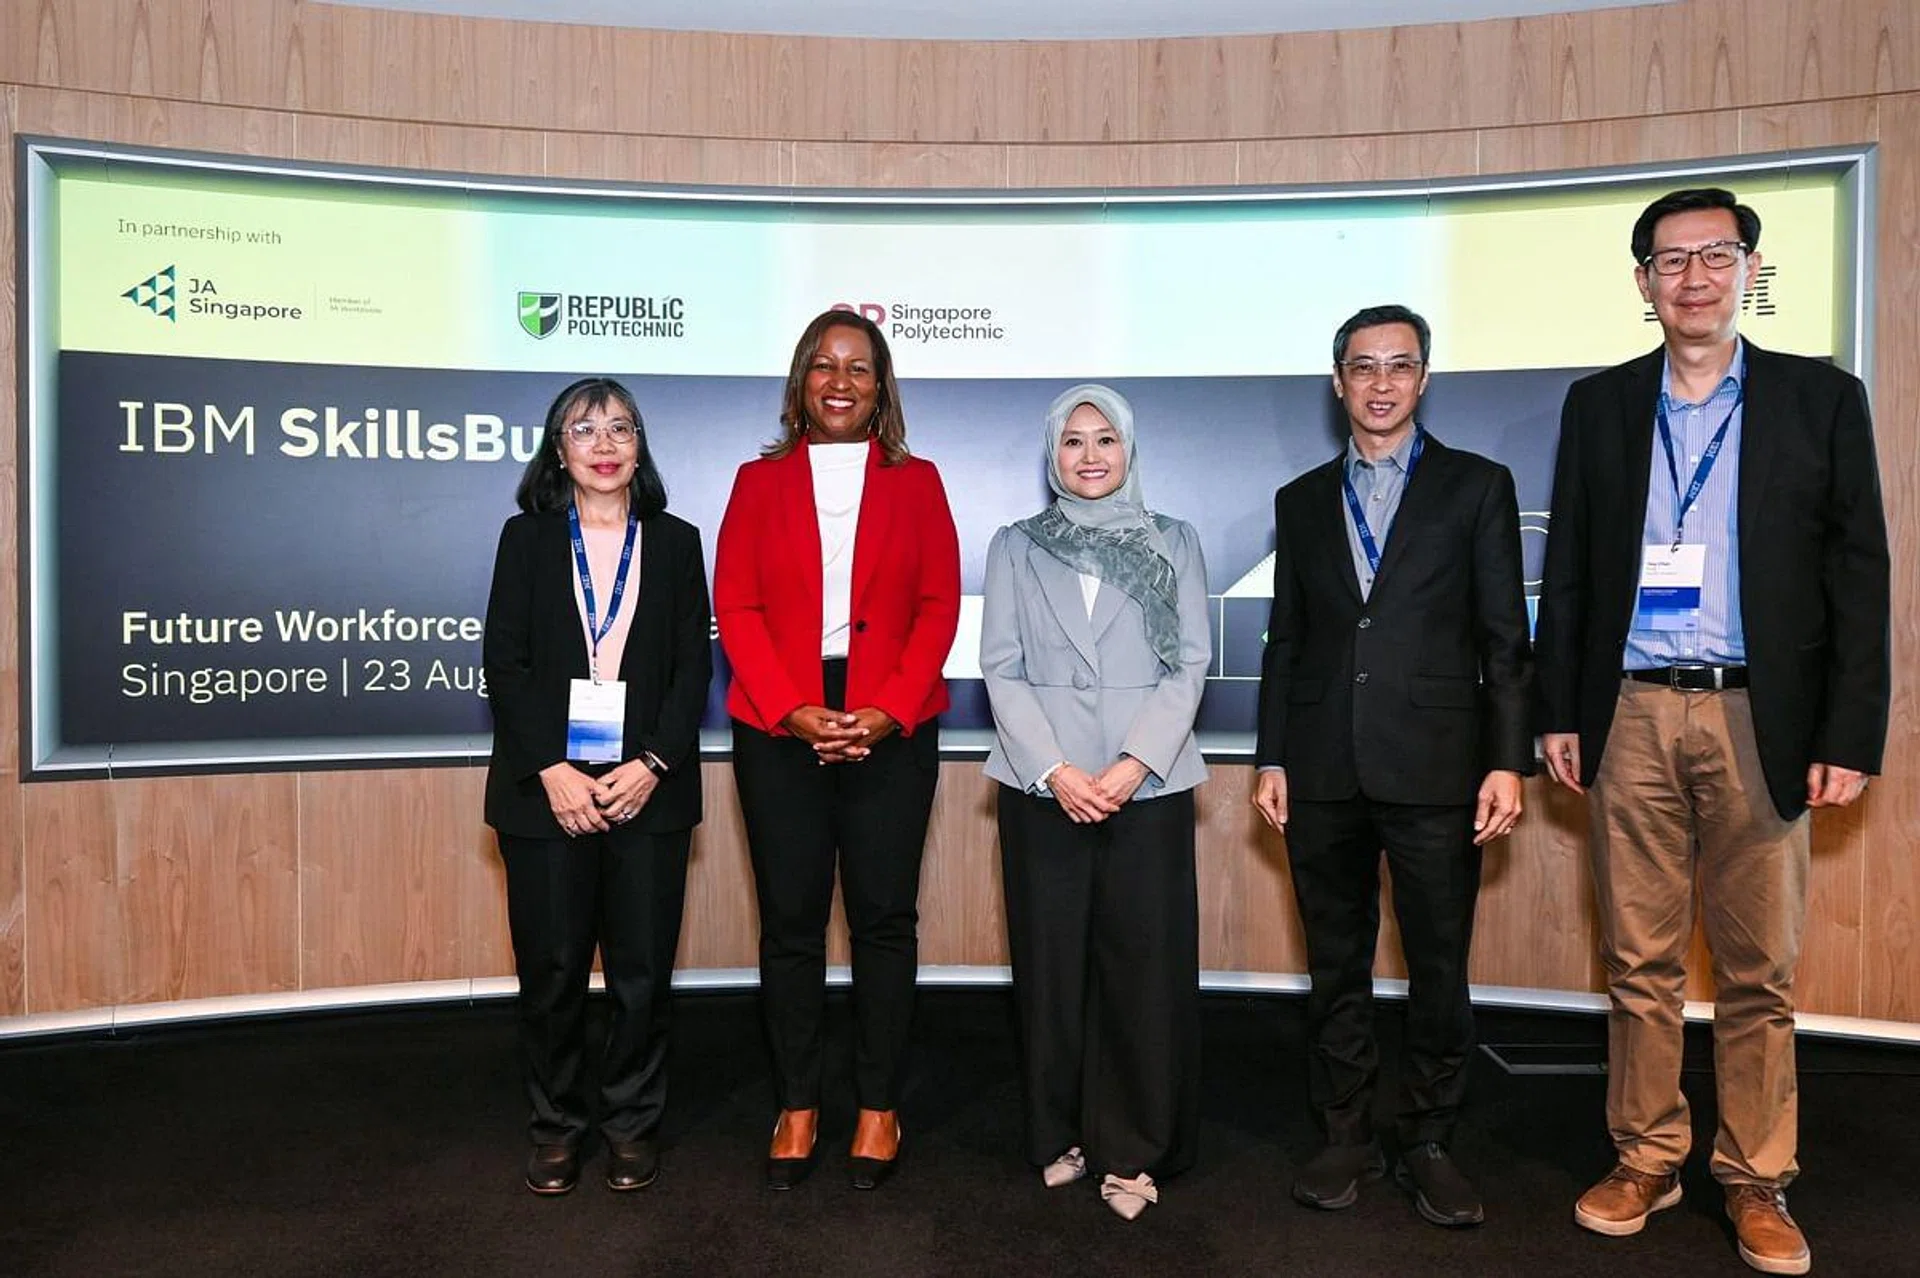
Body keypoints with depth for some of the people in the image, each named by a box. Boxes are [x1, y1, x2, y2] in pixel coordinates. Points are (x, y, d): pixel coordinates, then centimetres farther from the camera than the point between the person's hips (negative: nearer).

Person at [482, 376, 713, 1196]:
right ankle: (556, 1127, 23)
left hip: (647, 788, 0)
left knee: (642, 969, 4)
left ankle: (632, 1122, 22)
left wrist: (652, 765, -10)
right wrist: (552, 773, -10)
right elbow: (504, 663, 0)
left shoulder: (676, 541, 8)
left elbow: (695, 665, 3)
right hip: (547, 790, 0)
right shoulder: (527, 537, 7)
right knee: (551, 969, 5)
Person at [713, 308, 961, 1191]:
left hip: (891, 730, 0)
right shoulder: (760, 481, 10)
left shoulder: (915, 482, 9)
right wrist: (797, 712, -10)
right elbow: (735, 608, 2)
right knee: (790, 919, 5)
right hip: (779, 729, 1)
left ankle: (878, 1108, 16)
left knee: (884, 917, 3)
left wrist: (888, 711, -10)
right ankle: (797, 1107, 18)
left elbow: (939, 606, 2)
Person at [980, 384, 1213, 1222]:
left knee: (1144, 963, 0)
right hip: (1043, 786, 1)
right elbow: (1002, 669, 2)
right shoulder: (1015, 547, 9)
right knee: (1051, 962, 5)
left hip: (1149, 787, 0)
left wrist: (1136, 763, -11)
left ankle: (1133, 1151, 14)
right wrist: (1055, 770, -11)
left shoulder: (1173, 542, 9)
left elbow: (1190, 665, 2)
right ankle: (1059, 1136, 21)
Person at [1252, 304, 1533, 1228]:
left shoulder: (1477, 486, 5)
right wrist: (1271, 758, 6)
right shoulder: (1302, 500, 13)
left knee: (1439, 968, 4)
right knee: (1336, 965, 10)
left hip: (1433, 767, -2)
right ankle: (1346, 1137, 24)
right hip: (1323, 771, 3)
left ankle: (1427, 1144, 21)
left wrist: (1508, 761, -6)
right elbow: (1285, 639, 12)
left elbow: (1504, 637, 1)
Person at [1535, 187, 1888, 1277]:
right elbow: (1569, 571, 9)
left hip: (1761, 721, -1)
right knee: (1640, 961, 9)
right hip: (1631, 715, 1)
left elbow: (1859, 574, 1)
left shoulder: (1822, 398, 4)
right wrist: (1560, 713, 4)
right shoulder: (1599, 404, 9)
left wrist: (1852, 734, -5)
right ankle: (1646, 1161, 22)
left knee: (1760, 969, 7)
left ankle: (1759, 1182, 22)